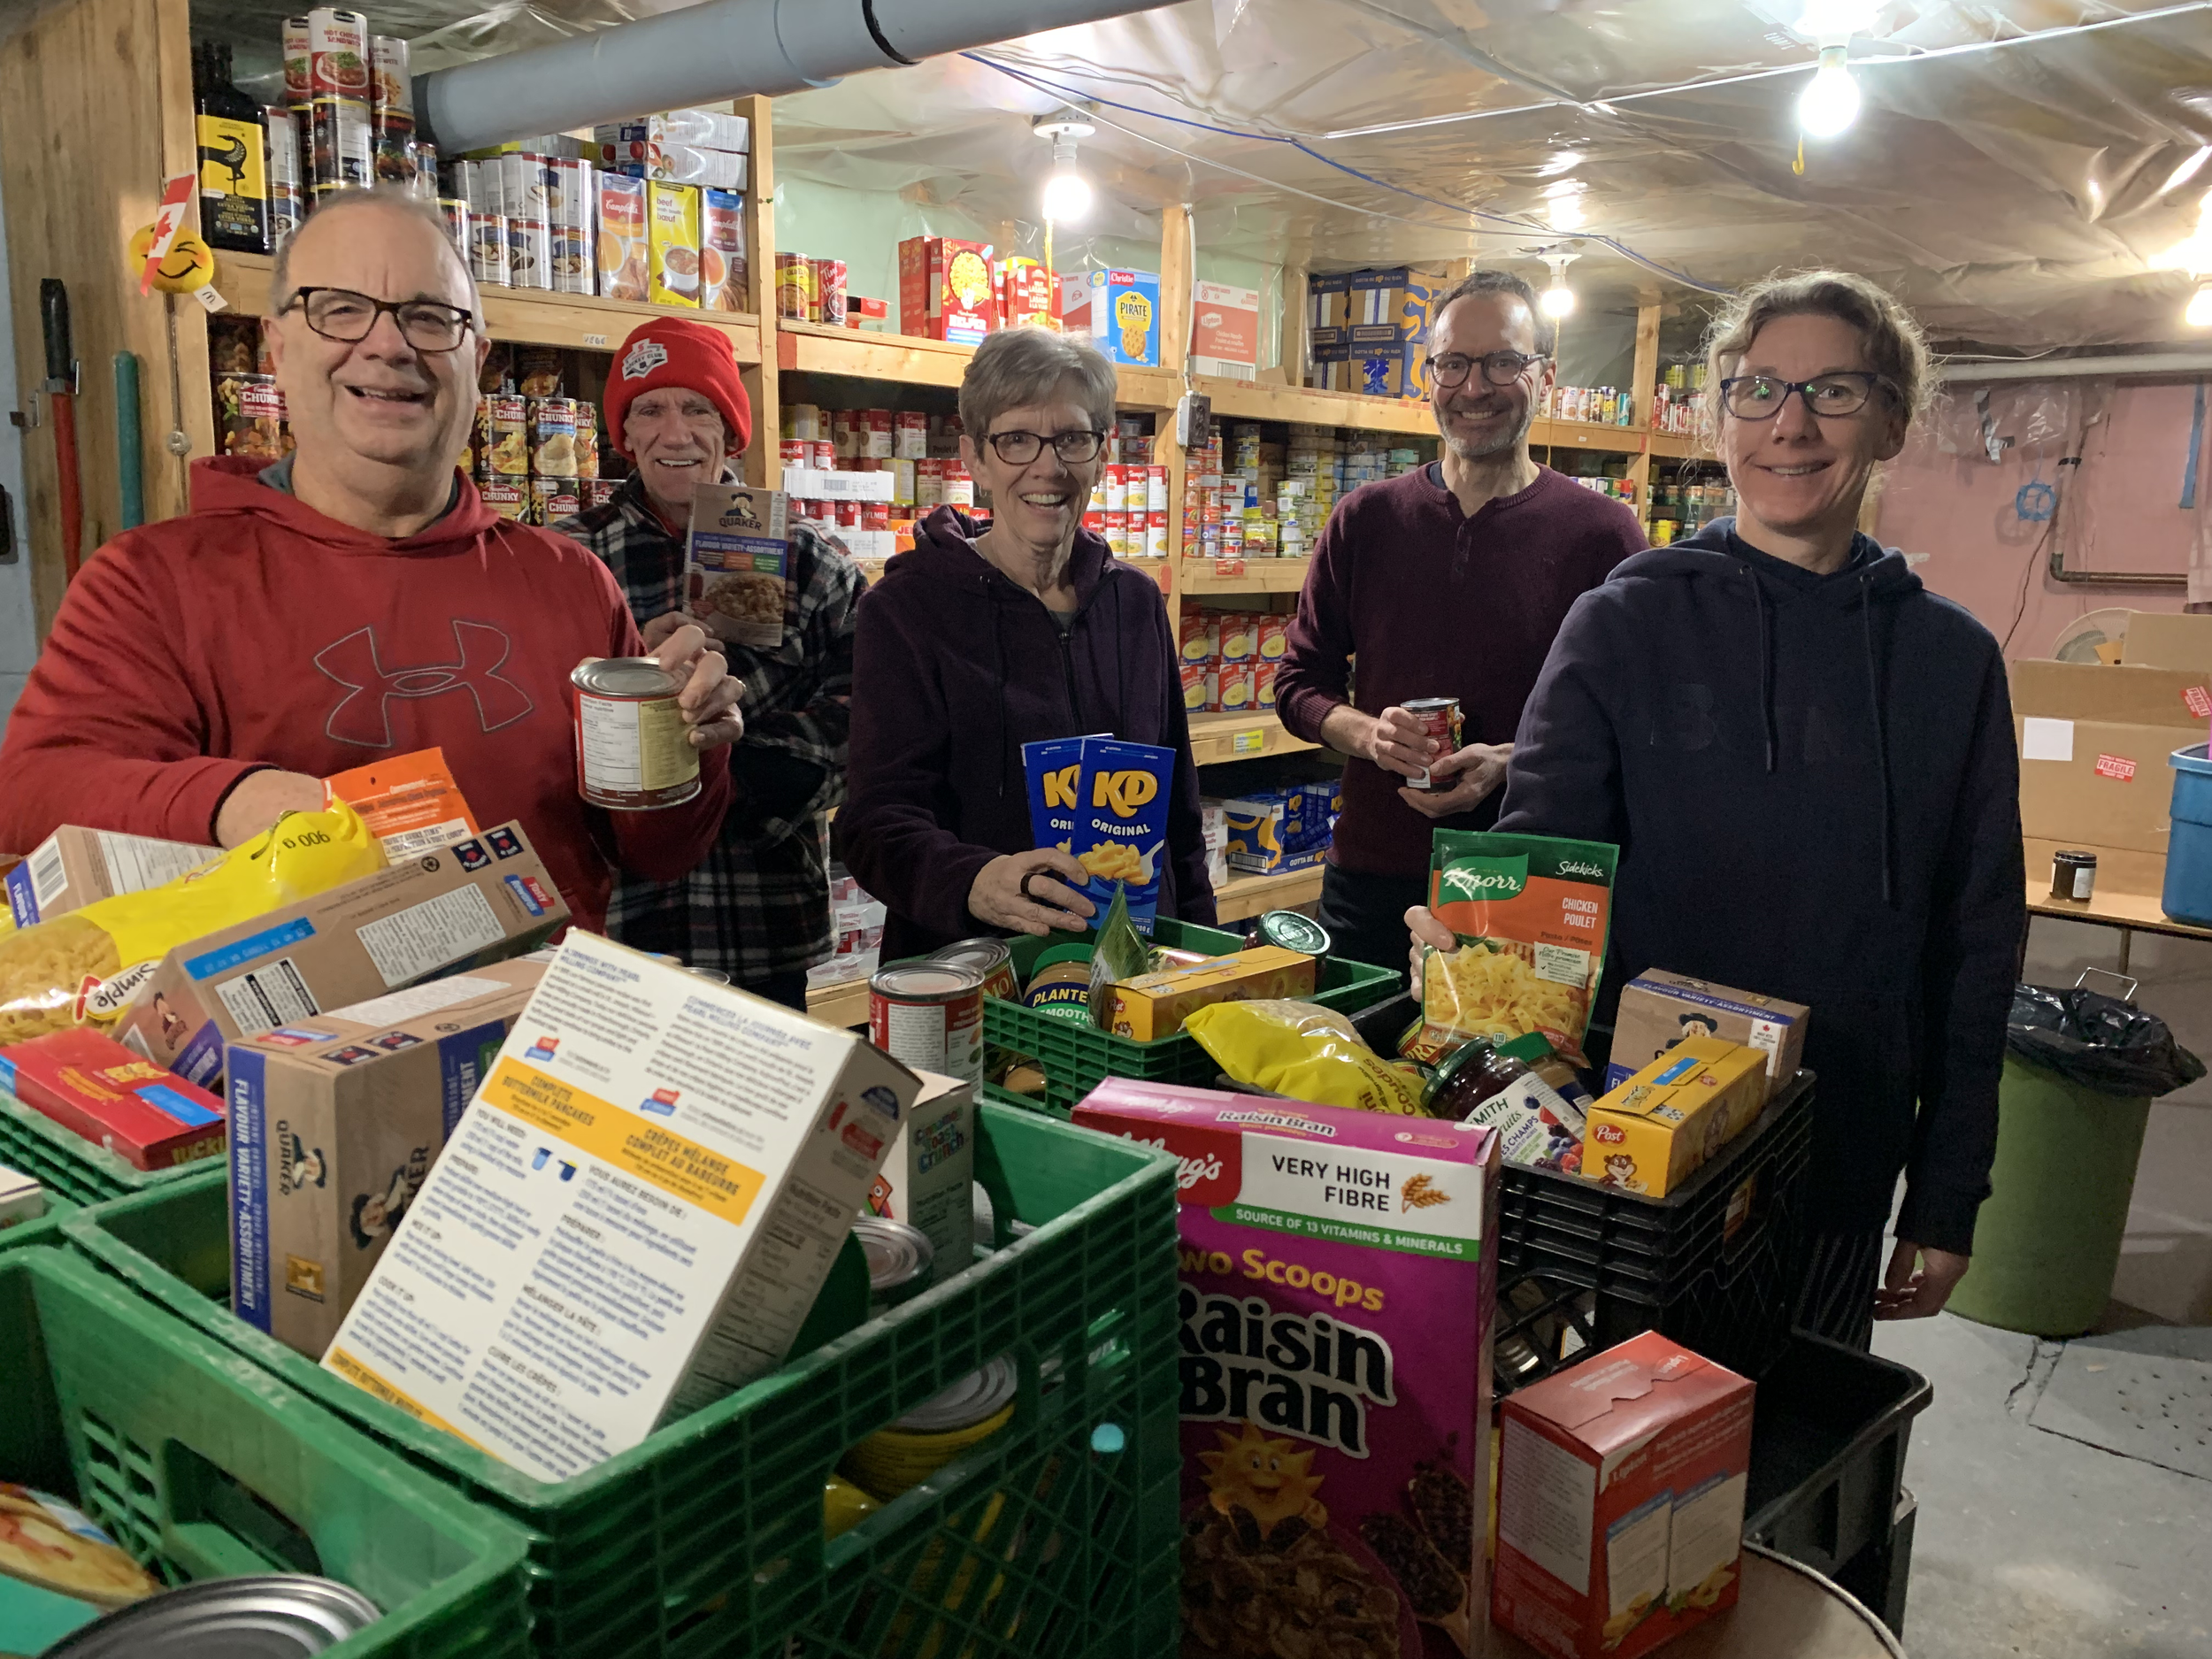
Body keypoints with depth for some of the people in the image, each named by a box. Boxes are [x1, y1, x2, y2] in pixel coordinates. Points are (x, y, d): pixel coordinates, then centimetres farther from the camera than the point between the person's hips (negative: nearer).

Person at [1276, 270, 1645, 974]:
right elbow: (1301, 682, 10)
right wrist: (1367, 733, -10)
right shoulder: (1365, 519, 5)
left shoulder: (1600, 533, -3)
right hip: (1370, 881, 2)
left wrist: (1511, 764, -18)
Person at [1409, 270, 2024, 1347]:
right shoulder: (1627, 622, -4)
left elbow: (1976, 942, 4)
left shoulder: (1950, 658, 1)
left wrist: (1947, 1199, 4)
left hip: (1841, 1175, 2)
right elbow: (1537, 837, -9)